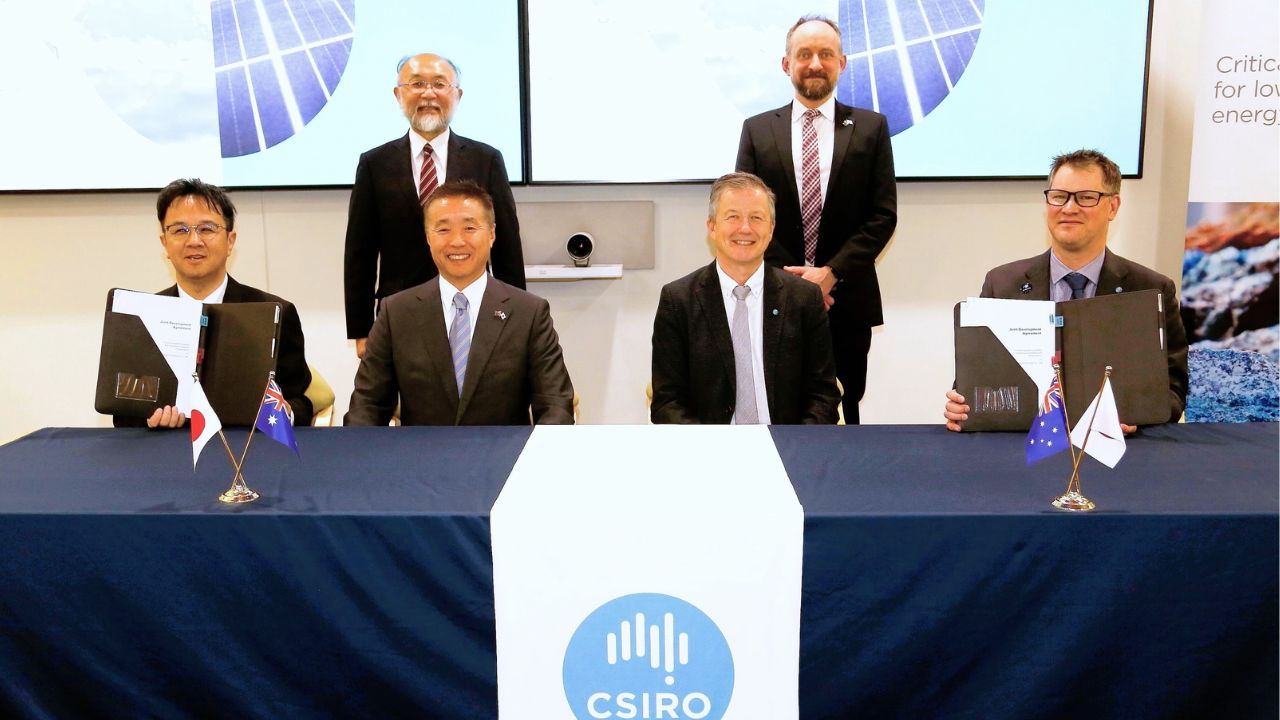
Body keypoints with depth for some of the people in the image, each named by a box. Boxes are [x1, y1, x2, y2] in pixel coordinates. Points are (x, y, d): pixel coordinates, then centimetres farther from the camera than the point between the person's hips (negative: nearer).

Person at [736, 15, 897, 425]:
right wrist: (790, 280, -9)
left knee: (842, 414, 8)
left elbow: (884, 215, 0)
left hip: (847, 302, 0)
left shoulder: (871, 128, 4)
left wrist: (831, 272, -12)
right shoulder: (757, 130, 6)